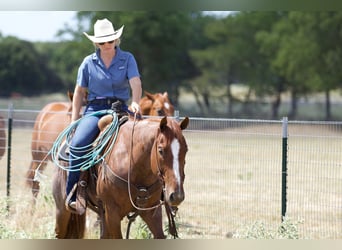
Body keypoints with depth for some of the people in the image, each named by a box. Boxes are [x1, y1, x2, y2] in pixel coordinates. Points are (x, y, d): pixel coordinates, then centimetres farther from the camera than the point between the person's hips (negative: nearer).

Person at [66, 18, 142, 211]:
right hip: (95, 109, -1)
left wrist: (136, 102, -30)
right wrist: (74, 120, 5)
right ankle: (73, 195, -20)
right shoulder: (89, 62, 7)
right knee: (78, 143, -27)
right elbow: (80, 92, 13)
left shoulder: (127, 59, 5)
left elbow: (135, 82, -9)